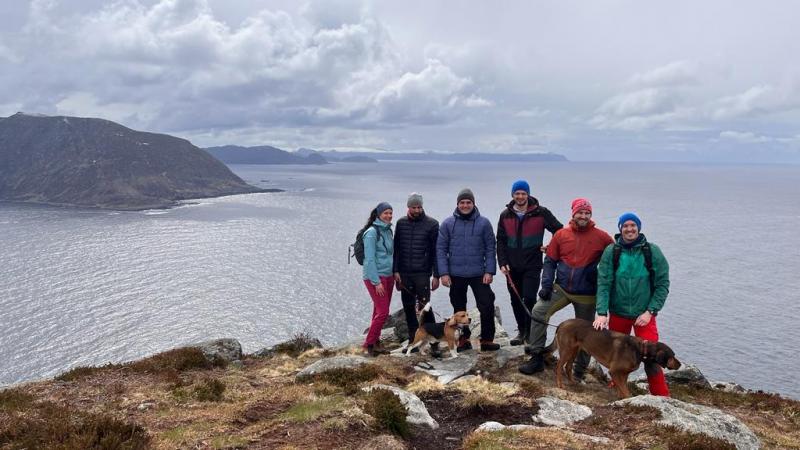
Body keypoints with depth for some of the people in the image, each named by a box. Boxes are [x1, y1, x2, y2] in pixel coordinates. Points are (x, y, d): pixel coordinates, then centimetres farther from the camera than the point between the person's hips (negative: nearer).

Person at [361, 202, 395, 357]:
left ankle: (376, 341, 21)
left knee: (379, 312, 10)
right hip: (375, 277, -7)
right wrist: (376, 282, -17)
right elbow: (369, 259, -16)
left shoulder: (388, 230, 11)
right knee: (383, 312, -9)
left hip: (388, 276, 7)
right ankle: (369, 343, 5)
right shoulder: (372, 232, -12)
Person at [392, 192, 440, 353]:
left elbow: (436, 251, -3)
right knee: (408, 308, 8)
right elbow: (396, 248, 8)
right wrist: (396, 271, 0)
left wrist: (436, 275, -6)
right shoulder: (401, 223, 7)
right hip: (404, 274, 4)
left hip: (422, 273, -4)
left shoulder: (432, 224, -3)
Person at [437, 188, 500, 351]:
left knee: (487, 306, -4)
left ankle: (487, 340, 10)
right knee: (459, 309, 11)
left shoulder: (484, 223, -1)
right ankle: (463, 339, 26)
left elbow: (490, 248, 0)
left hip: (479, 274, -1)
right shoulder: (448, 224, -1)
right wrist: (444, 273, -7)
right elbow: (441, 249, -1)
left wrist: (489, 271, -7)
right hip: (455, 275, 1)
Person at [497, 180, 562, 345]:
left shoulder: (540, 212, -4)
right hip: (512, 266, 4)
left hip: (532, 265, -4)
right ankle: (522, 331, 25)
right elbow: (500, 241, 7)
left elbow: (560, 231, 3)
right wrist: (502, 262, -2)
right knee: (516, 300, 10)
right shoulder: (505, 215, 6)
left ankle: (531, 333, 5)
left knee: (529, 299, -11)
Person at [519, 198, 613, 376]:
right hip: (561, 288, 1)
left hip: (587, 294, -1)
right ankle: (536, 358, -4)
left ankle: (580, 370, 28)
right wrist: (546, 285, -6)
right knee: (538, 311, -14)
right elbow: (550, 261, 3)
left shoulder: (601, 237, -6)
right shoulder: (561, 235, -1)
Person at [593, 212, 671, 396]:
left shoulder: (652, 251, -6)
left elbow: (663, 284, -4)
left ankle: (662, 397, 7)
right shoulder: (611, 251, -5)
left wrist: (650, 311, -11)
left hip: (644, 315, -2)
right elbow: (603, 283, -9)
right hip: (618, 313, 2)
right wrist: (602, 313, -18)